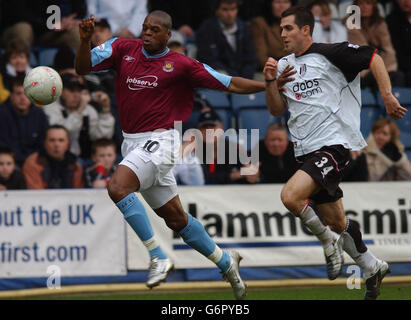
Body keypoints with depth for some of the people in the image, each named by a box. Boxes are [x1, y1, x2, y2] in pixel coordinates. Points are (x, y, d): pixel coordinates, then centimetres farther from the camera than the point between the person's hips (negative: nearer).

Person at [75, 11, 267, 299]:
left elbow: (229, 84, 1)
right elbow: (83, 67, 0)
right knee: (176, 218, 12)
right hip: (132, 143, 5)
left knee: (117, 187, -29)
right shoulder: (123, 49, 6)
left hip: (159, 142, -5)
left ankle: (159, 257, -21)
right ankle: (226, 262, 30)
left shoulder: (181, 65, -4)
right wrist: (85, 39, -18)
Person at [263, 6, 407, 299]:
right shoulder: (285, 65, 14)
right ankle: (373, 268, 30)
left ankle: (330, 242, -6)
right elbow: (276, 110, 14)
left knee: (291, 195, -27)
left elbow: (373, 57, -6)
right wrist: (271, 81, -3)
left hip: (333, 145, -7)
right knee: (337, 223, 11)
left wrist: (387, 95, -14)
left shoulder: (329, 54, -7)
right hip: (307, 152, 7)